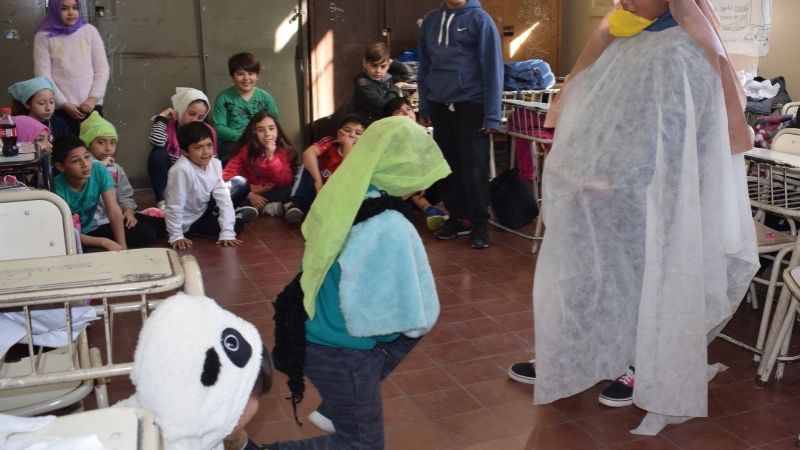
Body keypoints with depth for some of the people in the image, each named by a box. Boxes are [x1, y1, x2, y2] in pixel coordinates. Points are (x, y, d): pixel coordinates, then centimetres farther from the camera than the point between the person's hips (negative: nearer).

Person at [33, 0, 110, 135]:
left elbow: (102, 69, 5)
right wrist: (64, 104, -8)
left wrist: (93, 98, -6)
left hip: (91, 106, 2)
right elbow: (43, 76, -2)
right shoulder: (44, 37, 1)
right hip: (60, 108, -2)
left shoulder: (89, 31, 6)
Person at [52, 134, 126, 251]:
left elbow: (113, 211, -16)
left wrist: (122, 245, -23)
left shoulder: (99, 171, -18)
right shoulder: (58, 187, -27)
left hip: (91, 230, 4)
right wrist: (104, 242, -27)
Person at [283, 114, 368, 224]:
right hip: (314, 190, 0)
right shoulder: (330, 142, -8)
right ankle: (298, 203, -30)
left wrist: (348, 145, -23)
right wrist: (318, 181, -38)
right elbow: (308, 153, -29)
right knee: (311, 161, -21)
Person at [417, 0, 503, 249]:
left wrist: (491, 115, -11)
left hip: (471, 105, -4)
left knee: (474, 168, 0)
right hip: (440, 106, 5)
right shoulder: (430, 20, 9)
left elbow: (492, 69, -8)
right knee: (448, 167, 10)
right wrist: (424, 107, 10)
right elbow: (424, 67, 14)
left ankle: (479, 223, 12)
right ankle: (458, 217, 24)